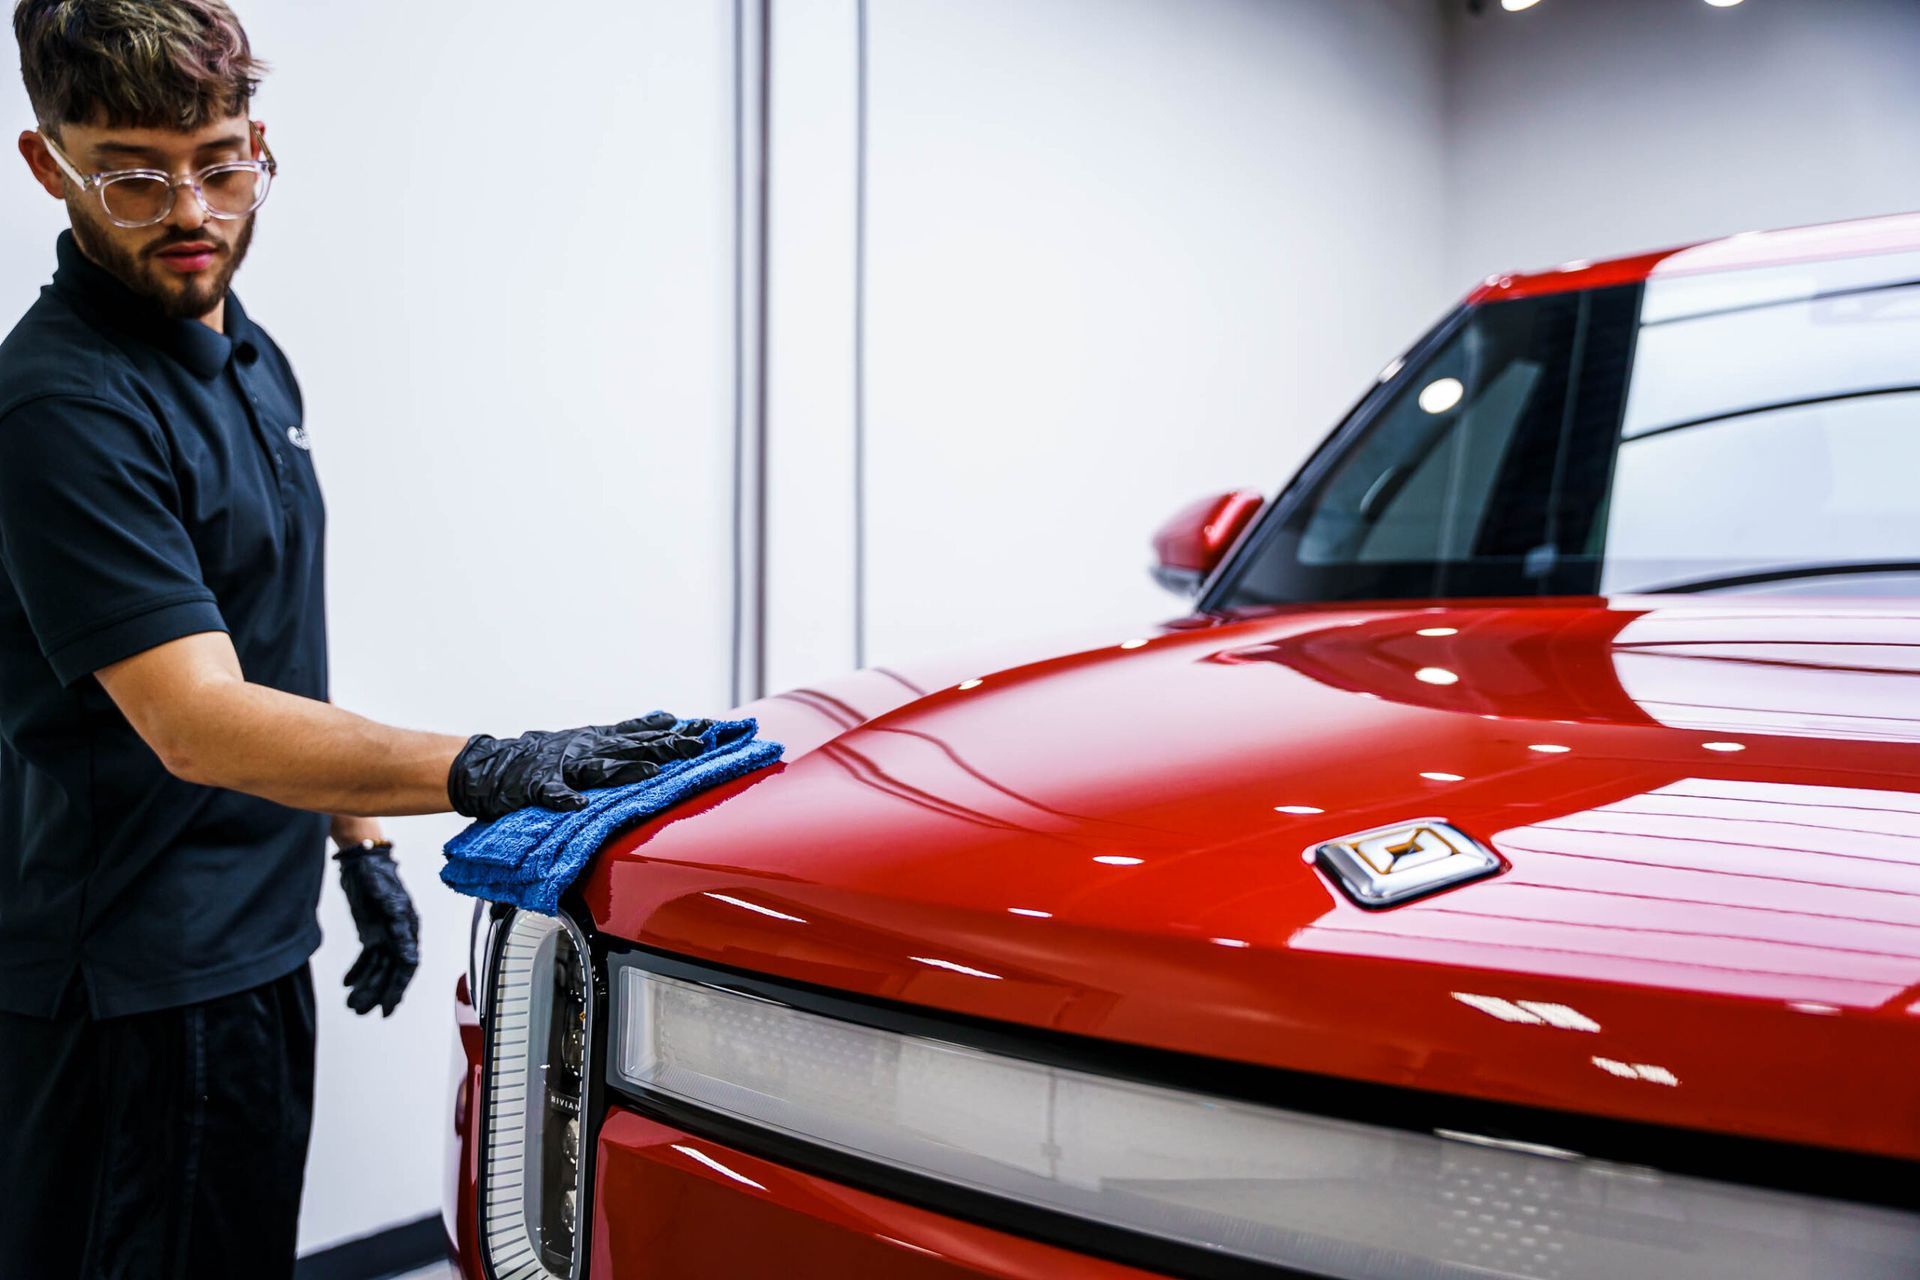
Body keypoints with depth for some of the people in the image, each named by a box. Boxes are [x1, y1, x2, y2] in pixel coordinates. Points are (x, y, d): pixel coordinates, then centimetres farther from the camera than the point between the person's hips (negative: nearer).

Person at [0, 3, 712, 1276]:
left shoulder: (248, 354, 9)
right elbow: (196, 726, -29)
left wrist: (358, 846, 13)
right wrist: (480, 771, -40)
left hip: (251, 943, 9)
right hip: (137, 986, -9)